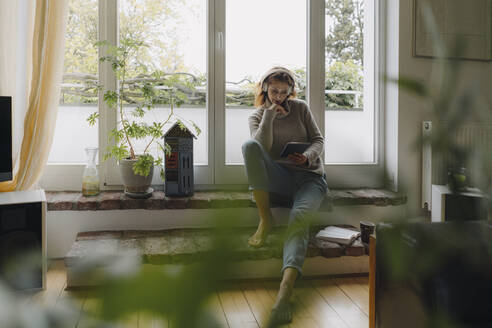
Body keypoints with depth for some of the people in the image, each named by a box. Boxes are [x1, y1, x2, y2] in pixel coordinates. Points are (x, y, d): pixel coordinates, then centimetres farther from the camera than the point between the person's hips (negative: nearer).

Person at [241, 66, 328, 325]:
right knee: (249, 145, -29)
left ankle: (285, 291, -53)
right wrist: (269, 114, -9)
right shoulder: (257, 117, 13)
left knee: (299, 217, -35)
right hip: (279, 178, 0)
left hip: (310, 177, 0)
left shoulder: (300, 108, 16)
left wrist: (308, 157, -9)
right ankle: (265, 219, -24)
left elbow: (318, 139, 12)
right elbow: (262, 147, -6)